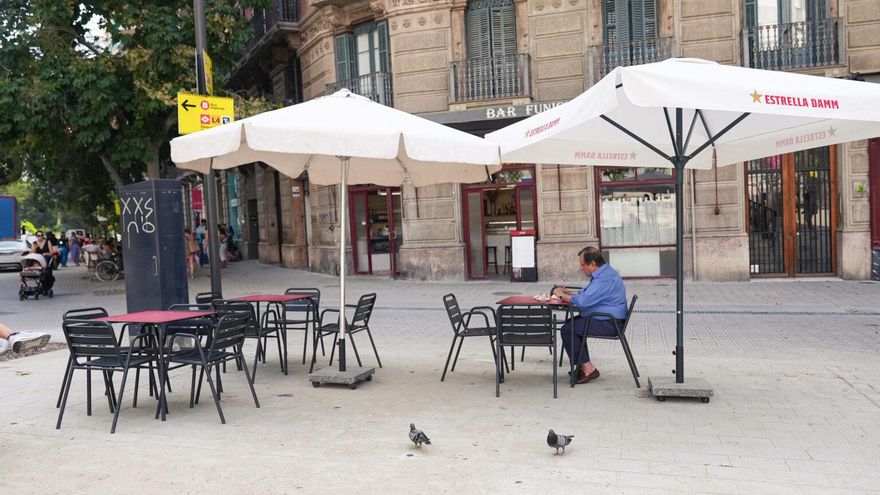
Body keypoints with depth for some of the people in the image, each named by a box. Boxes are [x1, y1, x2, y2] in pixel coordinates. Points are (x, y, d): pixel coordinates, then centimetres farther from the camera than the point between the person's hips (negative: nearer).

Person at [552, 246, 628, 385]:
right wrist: (568, 292, 13)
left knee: (567, 330, -14)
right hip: (606, 320, 11)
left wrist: (562, 296, -12)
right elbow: (586, 293, 28)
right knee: (572, 323, 17)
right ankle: (583, 365, 16)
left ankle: (588, 369, -9)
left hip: (608, 324, -11)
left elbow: (583, 300, -28)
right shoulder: (603, 274, 15)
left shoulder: (605, 278, -22)